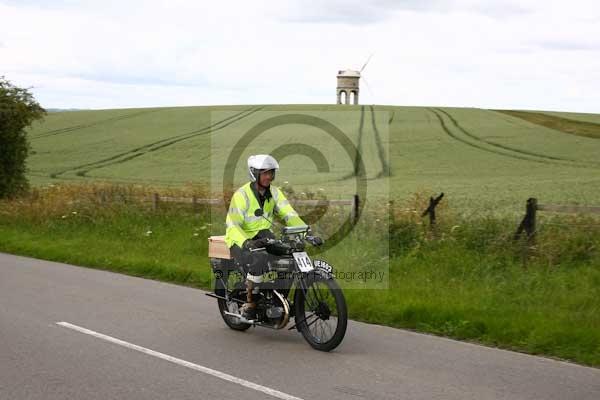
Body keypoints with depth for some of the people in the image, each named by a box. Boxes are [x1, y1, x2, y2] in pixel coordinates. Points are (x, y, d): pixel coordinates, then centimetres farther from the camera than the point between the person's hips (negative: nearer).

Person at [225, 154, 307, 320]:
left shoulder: (274, 193, 4)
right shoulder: (242, 194, -15)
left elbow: (289, 214, -5)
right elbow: (232, 225, -24)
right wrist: (247, 243, -43)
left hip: (263, 237, 6)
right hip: (241, 242, -6)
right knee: (259, 259, -36)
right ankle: (249, 303, -21)